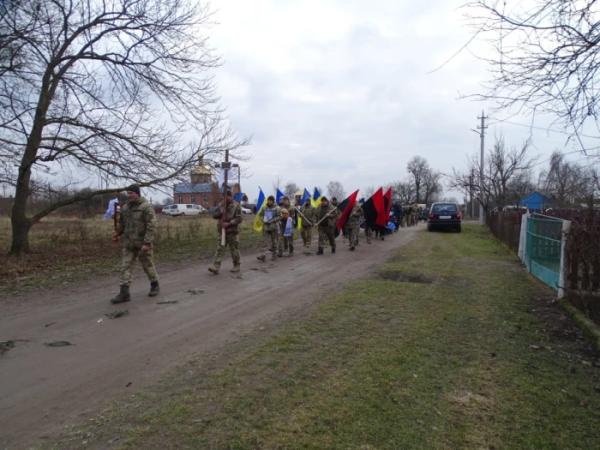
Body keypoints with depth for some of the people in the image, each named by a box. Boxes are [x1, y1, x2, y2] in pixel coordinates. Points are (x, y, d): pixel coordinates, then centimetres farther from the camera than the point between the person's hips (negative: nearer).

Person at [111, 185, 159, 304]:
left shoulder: (147, 207, -12)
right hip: (128, 244, 6)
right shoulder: (125, 207, 8)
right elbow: (122, 223, 19)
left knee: (148, 265, 9)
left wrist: (147, 243, -23)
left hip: (142, 244, -5)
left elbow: (151, 226, -17)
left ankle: (155, 286, 29)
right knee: (125, 267, -1)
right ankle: (124, 293, 0)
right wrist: (117, 232, -1)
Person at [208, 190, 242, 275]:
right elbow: (214, 215, 6)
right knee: (220, 249, -2)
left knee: (234, 250, 5)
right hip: (222, 231, 4)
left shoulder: (236, 206, -6)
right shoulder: (221, 205, 8)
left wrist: (229, 223, -22)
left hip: (233, 231, -4)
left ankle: (236, 266, 20)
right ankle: (215, 267, -6)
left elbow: (239, 219, -12)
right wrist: (220, 212, -15)